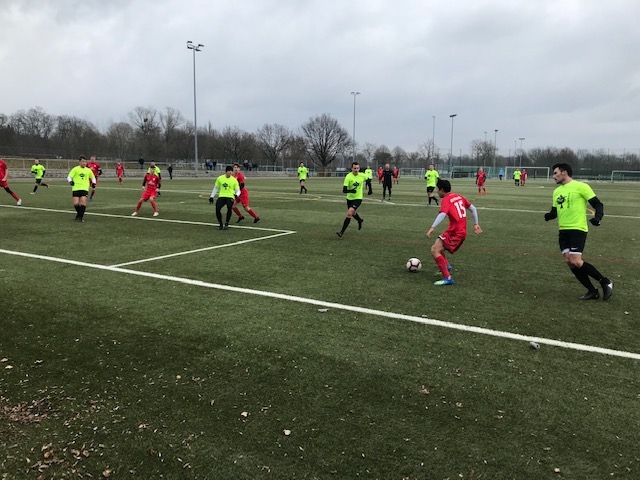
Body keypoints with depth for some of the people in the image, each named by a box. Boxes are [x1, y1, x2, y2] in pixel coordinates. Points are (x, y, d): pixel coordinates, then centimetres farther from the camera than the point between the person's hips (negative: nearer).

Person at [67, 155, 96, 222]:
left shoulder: (88, 170, 9)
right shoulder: (75, 169, 0)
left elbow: (93, 177, 25)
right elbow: (69, 177, -4)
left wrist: (93, 183, 8)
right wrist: (70, 181, -24)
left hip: (84, 189, 1)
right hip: (76, 188, -1)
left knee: (83, 202, -14)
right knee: (76, 204, -6)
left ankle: (80, 217, -3)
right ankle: (79, 213, 22)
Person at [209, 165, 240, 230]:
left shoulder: (234, 180, 1)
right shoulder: (220, 178, 4)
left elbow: (238, 190, 4)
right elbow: (216, 188, 16)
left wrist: (236, 195, -19)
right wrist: (211, 196, 14)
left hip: (230, 197, -1)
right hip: (221, 196, 2)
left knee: (229, 209, -25)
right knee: (217, 209, -18)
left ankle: (226, 224, -3)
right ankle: (220, 224, 5)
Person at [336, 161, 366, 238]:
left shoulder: (362, 175, -11)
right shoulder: (348, 176, -19)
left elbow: (365, 180, 16)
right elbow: (344, 190, -25)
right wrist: (351, 191, -41)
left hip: (358, 198, -2)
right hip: (349, 198, 2)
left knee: (349, 213, -20)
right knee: (353, 213, 23)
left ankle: (342, 232, -16)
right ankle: (360, 220, 59)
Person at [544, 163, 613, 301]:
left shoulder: (580, 186, -6)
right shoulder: (557, 191, 15)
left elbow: (597, 204, -5)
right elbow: (554, 211, 20)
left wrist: (597, 217, -24)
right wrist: (549, 215, -3)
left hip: (578, 229, -7)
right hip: (563, 231, 7)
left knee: (575, 261, -15)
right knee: (569, 261, 1)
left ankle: (605, 282, 6)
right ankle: (592, 291, 14)